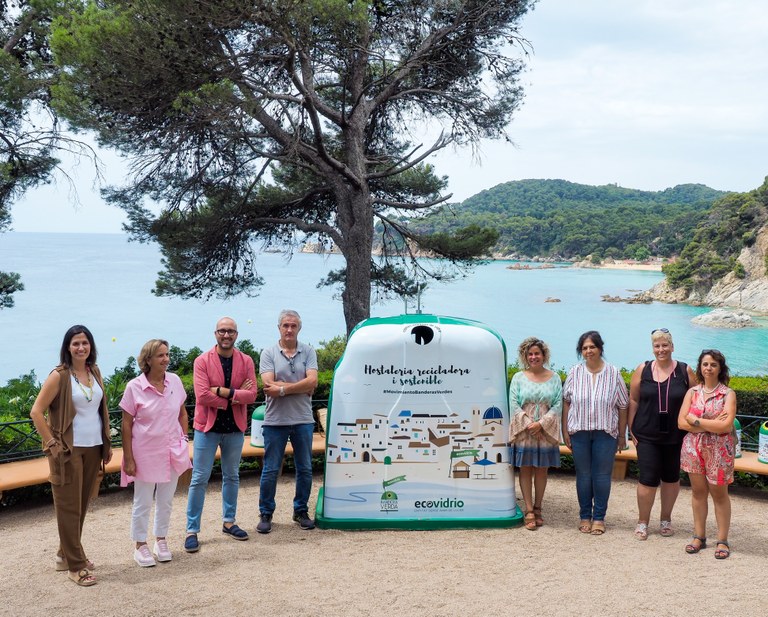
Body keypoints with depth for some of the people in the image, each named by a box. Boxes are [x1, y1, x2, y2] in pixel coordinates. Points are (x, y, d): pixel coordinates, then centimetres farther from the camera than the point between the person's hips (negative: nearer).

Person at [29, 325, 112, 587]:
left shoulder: (95, 373, 9)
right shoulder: (59, 375, -9)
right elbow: (36, 412, -10)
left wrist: (107, 443, 13)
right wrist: (52, 443, -12)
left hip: (94, 449, 6)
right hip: (68, 450, -6)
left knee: (82, 505, 12)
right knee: (69, 507, 1)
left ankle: (65, 554, 27)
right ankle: (75, 565, 7)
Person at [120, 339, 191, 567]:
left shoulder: (175, 381, -3)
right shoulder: (134, 387, -13)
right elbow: (126, 425, -9)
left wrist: (184, 441, 5)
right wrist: (129, 459, -10)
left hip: (172, 451, 4)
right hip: (146, 453, -4)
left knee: (166, 500, 16)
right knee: (143, 503, 9)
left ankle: (161, 540, 32)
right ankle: (140, 546, 24)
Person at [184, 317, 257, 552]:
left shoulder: (246, 361, 0)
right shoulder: (202, 361, -9)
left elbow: (251, 394, -11)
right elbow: (202, 395, -19)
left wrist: (224, 392, -22)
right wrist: (235, 396, -17)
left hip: (235, 427, 3)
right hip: (207, 427, -3)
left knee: (231, 476, 16)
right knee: (199, 479, 0)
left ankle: (229, 522, 31)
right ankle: (192, 530, 6)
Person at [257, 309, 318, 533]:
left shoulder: (308, 352, 4)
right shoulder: (268, 353, 0)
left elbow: (312, 382, -10)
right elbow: (269, 386, -12)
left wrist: (282, 389, -15)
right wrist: (300, 386, -11)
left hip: (303, 420, 2)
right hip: (276, 420, -2)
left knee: (305, 469, 10)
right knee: (270, 470, 5)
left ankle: (301, 511, 25)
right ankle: (265, 513, 18)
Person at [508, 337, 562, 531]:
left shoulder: (554, 378, 6)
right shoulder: (518, 378, 4)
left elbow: (558, 405, -1)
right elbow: (514, 405, -1)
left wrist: (541, 424, -11)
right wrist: (528, 425, -11)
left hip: (546, 432, 1)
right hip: (524, 432, -1)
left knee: (542, 470, 5)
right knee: (525, 469, -1)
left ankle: (537, 509, 15)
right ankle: (529, 511, 2)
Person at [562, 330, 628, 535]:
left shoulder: (613, 374, -2)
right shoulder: (575, 373, 1)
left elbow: (623, 407, 3)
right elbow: (566, 402, 5)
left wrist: (622, 435, 3)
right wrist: (565, 430, 1)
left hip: (606, 433, -1)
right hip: (579, 432, 1)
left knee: (602, 475, 3)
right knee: (583, 474, 8)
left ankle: (599, 517, 15)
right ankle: (585, 516, 20)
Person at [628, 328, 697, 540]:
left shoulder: (685, 371, -1)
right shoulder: (643, 370, -1)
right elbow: (633, 400, 2)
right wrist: (632, 430, -1)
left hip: (675, 436, 1)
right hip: (647, 435, -1)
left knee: (671, 478, 12)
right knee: (648, 479, -3)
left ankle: (666, 520, 29)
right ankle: (642, 522, 13)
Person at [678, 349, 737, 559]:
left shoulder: (728, 394, -4)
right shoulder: (692, 392, 6)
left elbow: (726, 426, -15)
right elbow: (681, 422, -2)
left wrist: (696, 421, -10)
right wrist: (711, 424, -11)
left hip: (719, 449, -3)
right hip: (693, 447, 3)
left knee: (719, 494, 3)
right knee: (698, 491, 9)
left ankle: (722, 541, 12)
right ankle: (699, 537, 19)